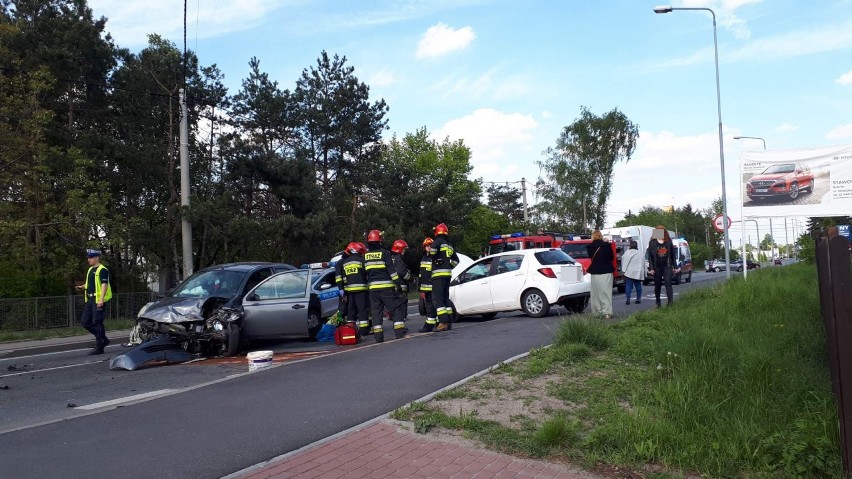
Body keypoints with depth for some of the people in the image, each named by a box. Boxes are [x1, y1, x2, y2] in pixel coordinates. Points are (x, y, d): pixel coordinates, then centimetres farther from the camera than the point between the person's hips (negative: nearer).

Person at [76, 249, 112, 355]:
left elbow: (104, 284, -17)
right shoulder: (90, 269, 18)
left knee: (97, 323, -6)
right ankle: (103, 339, 20)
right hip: (90, 299, 10)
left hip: (98, 299, -10)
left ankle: (99, 347, 2)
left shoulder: (102, 270, -10)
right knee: (85, 322, 9)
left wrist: (101, 299, -24)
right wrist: (82, 287, 10)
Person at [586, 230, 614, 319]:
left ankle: (596, 312, 9)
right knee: (606, 292, 1)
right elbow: (612, 257, 4)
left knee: (596, 293, 8)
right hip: (606, 272, -1)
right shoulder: (607, 245, -7)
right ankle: (607, 312, -5)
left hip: (595, 272, 1)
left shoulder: (590, 247, -4)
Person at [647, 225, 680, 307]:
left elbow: (672, 255, 10)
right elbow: (650, 256, -1)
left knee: (668, 284, -9)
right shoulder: (652, 242, 1)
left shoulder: (669, 242, 6)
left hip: (667, 266, 0)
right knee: (657, 285, 8)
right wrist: (651, 268, -7)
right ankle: (658, 303, 19)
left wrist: (675, 267, 7)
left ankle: (670, 301, -13)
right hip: (657, 267, 0)